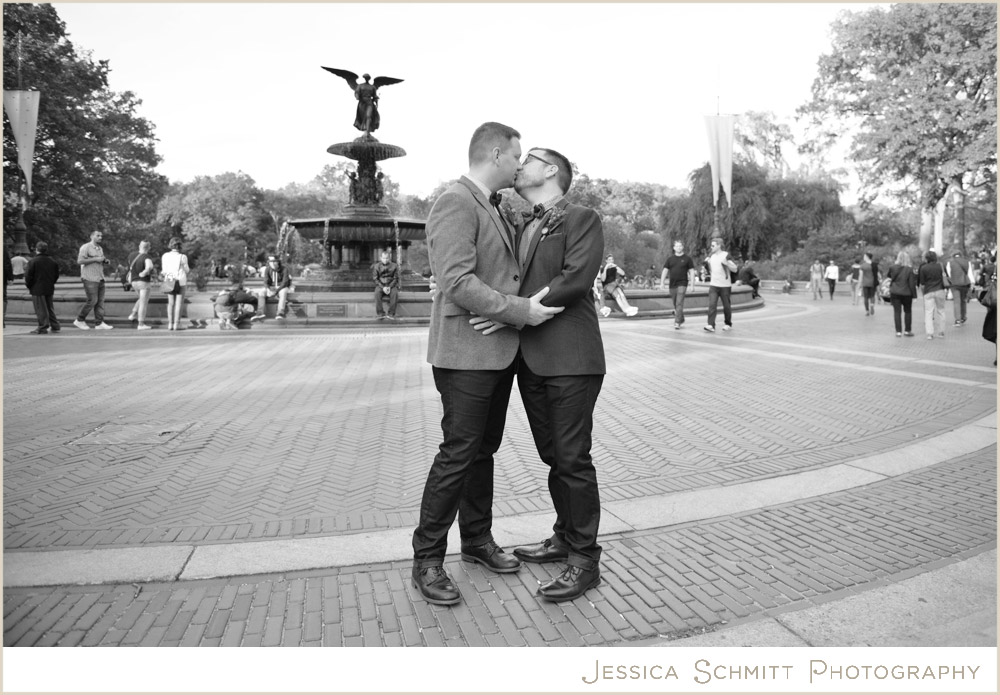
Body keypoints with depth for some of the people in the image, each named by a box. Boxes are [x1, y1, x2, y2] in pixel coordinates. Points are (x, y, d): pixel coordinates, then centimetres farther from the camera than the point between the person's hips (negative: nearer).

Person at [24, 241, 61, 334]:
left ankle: (43, 328, 1)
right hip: (49, 288, 5)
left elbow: (28, 276, -11)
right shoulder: (52, 261, 3)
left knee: (41, 309, -1)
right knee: (50, 307, 15)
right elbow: (56, 275, 10)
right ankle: (55, 326, 15)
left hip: (37, 289, -5)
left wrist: (28, 286, 4)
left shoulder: (33, 261, -12)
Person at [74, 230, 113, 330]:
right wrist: (95, 259, -18)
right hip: (90, 278, -8)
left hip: (100, 278, 8)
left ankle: (100, 323, 3)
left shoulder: (100, 249, 18)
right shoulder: (85, 247, -7)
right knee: (92, 300, -8)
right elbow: (80, 261, -17)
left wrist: (106, 262, 7)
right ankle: (80, 320, 8)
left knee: (100, 301, 2)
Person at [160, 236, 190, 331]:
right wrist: (189, 269, 18)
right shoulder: (182, 257, -12)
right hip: (180, 281, -3)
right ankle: (176, 324, -3)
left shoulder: (165, 256, -2)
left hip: (169, 281, 4)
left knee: (170, 303, 12)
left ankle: (170, 324, 8)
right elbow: (186, 270, -3)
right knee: (179, 303, 2)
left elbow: (163, 271, 2)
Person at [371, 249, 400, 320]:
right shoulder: (376, 266, 2)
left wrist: (389, 287, -16)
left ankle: (391, 314, -30)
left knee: (394, 293, -34)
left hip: (391, 285, 0)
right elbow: (375, 279, -1)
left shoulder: (394, 266, 2)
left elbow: (396, 278, 1)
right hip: (380, 285, 0)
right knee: (377, 292, -34)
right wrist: (383, 287, -16)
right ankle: (380, 313, -30)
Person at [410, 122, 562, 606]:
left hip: (501, 352, 9)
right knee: (457, 453, -4)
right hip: (467, 353, -9)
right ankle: (427, 561, 9)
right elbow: (457, 281, -24)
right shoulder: (456, 204, -14)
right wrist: (521, 310, -21)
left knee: (484, 449, 16)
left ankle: (478, 541, 30)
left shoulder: (493, 208, 18)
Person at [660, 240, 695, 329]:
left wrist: (692, 284, -5)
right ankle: (681, 320, 31)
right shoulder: (670, 259, 9)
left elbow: (691, 271, 2)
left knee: (679, 303, -14)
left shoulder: (687, 258, 2)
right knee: (675, 304, 12)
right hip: (672, 285, 4)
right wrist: (662, 283, -2)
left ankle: (677, 323, -16)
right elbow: (665, 270, 8)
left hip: (682, 284, -4)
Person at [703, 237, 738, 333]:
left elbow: (735, 269, -9)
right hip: (713, 285, 4)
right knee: (712, 305, -11)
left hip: (725, 285, -3)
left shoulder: (726, 255, -7)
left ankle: (728, 324, 25)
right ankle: (711, 325, -16)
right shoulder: (711, 256, 8)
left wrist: (726, 263, -24)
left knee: (726, 306, 8)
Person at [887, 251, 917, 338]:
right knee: (908, 312, 14)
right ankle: (907, 331, 17)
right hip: (906, 293, -1)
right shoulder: (909, 270, -10)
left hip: (894, 292, 1)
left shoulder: (892, 267, -7)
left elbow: (888, 275, 13)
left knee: (897, 312, 3)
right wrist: (913, 293, 0)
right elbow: (911, 283, -8)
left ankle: (898, 331, -1)